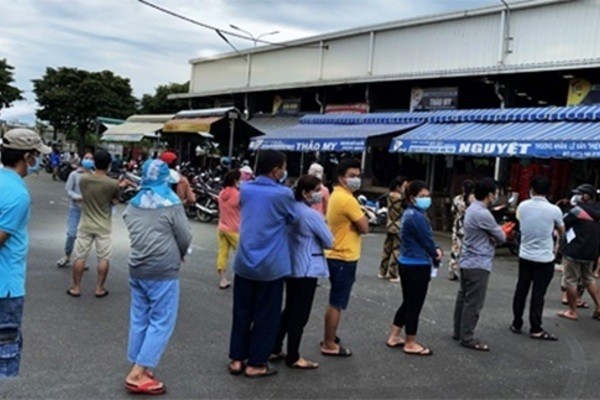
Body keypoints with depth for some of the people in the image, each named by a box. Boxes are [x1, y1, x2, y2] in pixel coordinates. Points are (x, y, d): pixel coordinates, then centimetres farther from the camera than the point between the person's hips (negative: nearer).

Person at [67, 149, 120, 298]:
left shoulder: (83, 179, -6)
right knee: (104, 259, 9)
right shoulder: (113, 184, -15)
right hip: (103, 227, -2)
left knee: (80, 257, 10)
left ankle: (76, 288, 17)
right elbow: (115, 202, -1)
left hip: (85, 225, 2)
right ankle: (99, 288, 14)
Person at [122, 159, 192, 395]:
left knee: (139, 319, 13)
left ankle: (138, 368, 19)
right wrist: (178, 255, 14)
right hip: (163, 270, -6)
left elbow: (132, 231, 14)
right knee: (161, 322, 0)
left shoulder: (133, 204, 6)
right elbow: (185, 238, -5)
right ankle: (138, 374, -3)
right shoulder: (171, 204, -11)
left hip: (137, 267, 7)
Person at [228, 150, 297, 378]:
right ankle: (255, 364, 15)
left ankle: (236, 359, 23)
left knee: (242, 312, 15)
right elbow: (292, 219, 3)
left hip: (244, 262, 5)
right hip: (271, 265, -5)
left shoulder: (246, 189, 2)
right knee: (266, 316, 8)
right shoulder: (283, 194, -13)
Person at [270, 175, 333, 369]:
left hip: (291, 266, 9)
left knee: (289, 310, 18)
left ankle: (275, 349, 24)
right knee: (300, 314, 1)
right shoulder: (312, 215, -18)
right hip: (307, 269, -9)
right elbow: (329, 242, -11)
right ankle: (293, 357, 10)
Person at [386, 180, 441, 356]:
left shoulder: (410, 213, 11)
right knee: (414, 305, 2)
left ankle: (394, 337, 27)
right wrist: (436, 258, 2)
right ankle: (411, 344, 13)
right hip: (417, 266, -10)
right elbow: (426, 241, -15)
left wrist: (436, 249, -2)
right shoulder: (417, 217, -21)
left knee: (407, 303, 19)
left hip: (407, 264, 10)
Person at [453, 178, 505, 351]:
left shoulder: (472, 209, 10)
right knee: (473, 303, -2)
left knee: (463, 298, 15)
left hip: (467, 262, 10)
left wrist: (494, 236, -3)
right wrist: (501, 236, 12)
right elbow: (501, 238, -11)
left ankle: (459, 332, 24)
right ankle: (467, 338, 5)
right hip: (478, 264, -10)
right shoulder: (483, 214, -22)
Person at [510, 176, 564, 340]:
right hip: (544, 259, -3)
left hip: (525, 256, 4)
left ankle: (516, 324, 21)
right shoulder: (554, 210, -13)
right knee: (538, 294, 2)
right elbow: (561, 231, 4)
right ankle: (535, 330, 10)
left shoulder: (522, 206, -5)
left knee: (521, 290, 12)